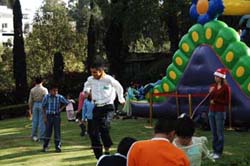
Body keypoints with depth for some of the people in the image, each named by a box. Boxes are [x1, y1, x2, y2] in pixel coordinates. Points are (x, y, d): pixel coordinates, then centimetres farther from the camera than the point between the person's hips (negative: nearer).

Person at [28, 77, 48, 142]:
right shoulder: (44, 89, -6)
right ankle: (42, 136, 2)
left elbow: (30, 100, 5)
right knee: (42, 121, 0)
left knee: (35, 121, 9)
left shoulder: (32, 90, 3)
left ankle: (34, 135, 13)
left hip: (35, 105, 3)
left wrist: (30, 108, 15)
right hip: (42, 105, -3)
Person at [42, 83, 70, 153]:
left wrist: (61, 108, 1)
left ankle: (58, 146, 5)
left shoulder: (60, 97, -5)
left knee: (57, 131, -1)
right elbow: (43, 107, 3)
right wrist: (44, 116, 1)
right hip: (49, 116, 0)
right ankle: (45, 146, 14)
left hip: (56, 116, 0)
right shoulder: (46, 97, -6)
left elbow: (67, 103, 8)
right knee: (48, 131, 3)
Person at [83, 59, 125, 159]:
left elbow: (119, 88, 6)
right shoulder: (90, 80, -2)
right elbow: (87, 86, 26)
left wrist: (121, 99, 16)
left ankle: (107, 149, -10)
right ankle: (99, 157, 9)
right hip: (97, 107, 5)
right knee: (94, 133, -2)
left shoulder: (109, 79, -13)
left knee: (104, 127, -28)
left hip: (107, 107, -5)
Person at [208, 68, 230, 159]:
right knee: (214, 133, 11)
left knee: (219, 133, 0)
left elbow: (227, 102, -11)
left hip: (220, 112, -6)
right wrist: (211, 92, -11)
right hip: (211, 111, 6)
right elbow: (210, 99, 5)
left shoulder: (225, 87, -10)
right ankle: (214, 151, 19)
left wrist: (215, 101, -10)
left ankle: (219, 153, 7)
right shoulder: (213, 86, 8)